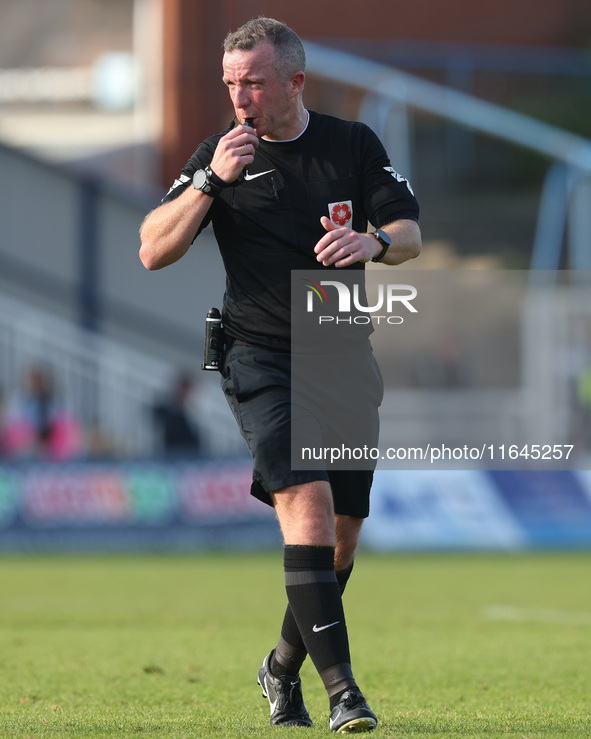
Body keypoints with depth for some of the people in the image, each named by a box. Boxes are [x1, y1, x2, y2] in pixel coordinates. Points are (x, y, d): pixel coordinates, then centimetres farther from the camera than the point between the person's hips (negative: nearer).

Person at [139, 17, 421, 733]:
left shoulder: (353, 144, 5)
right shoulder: (222, 153, 0)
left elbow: (410, 233, 3)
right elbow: (154, 252, -5)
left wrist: (373, 243, -19)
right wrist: (210, 182, -18)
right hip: (262, 357, -3)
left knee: (343, 533, 5)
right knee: (306, 499, -22)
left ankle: (283, 667, 30)